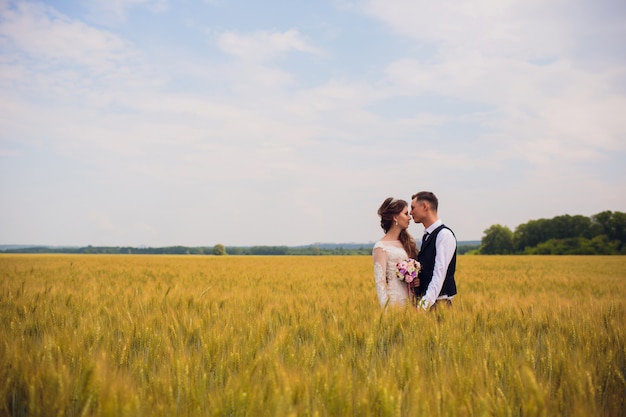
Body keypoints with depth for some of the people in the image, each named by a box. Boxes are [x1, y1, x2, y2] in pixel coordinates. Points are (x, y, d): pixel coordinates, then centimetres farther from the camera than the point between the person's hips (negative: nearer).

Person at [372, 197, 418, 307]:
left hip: (410, 301, 6)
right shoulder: (381, 247, -8)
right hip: (394, 301, -6)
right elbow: (380, 282, -12)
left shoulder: (408, 242, 11)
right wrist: (385, 307, -20)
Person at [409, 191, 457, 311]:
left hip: (438, 301, -8)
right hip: (425, 299, 8)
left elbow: (440, 273, -18)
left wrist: (426, 302, -26)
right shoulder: (426, 236, 17)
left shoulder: (444, 234, -10)